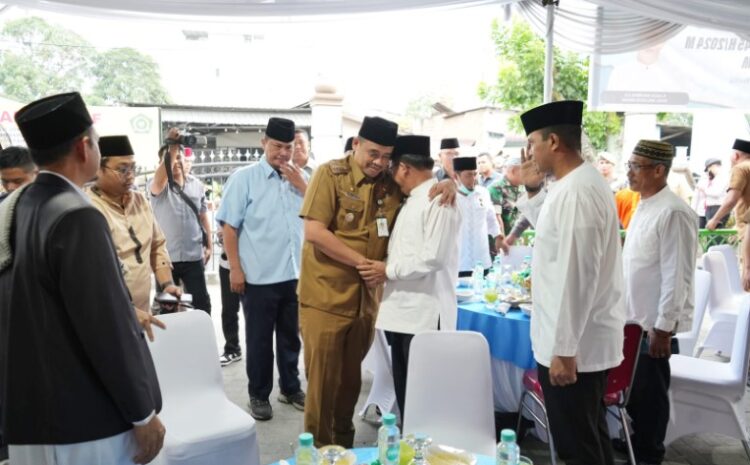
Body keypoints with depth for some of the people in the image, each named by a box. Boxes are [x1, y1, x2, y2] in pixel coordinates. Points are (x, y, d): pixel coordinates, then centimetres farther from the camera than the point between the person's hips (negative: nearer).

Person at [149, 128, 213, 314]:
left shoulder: (197, 184, 6)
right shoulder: (158, 185, -4)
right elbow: (159, 180, -30)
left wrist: (209, 245, 8)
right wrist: (171, 147, -32)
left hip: (194, 256, 2)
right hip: (166, 256, -2)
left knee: (201, 302, 8)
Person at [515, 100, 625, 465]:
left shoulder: (575, 191, -23)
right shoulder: (579, 183, 9)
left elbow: (576, 275, -26)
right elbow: (558, 236, 24)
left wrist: (563, 349, -23)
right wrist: (533, 192, 12)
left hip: (574, 344, -10)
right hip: (585, 339, 10)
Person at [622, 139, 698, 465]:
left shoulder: (673, 213, -21)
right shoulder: (644, 206, 8)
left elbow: (677, 277, -22)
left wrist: (663, 328, -19)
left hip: (654, 324, -8)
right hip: (635, 318, 9)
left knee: (649, 394, 8)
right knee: (634, 389, 21)